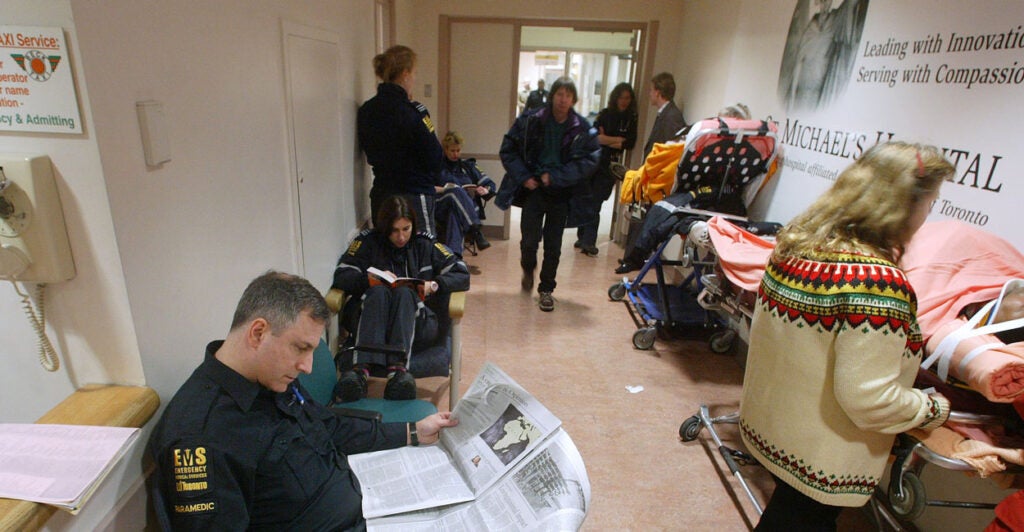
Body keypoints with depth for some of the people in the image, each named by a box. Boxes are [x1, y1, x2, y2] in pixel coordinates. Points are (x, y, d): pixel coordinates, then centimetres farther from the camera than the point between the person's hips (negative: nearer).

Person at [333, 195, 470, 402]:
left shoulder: (425, 244, 13)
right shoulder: (368, 242, 13)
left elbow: (463, 275, 7)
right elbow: (341, 276, 3)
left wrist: (435, 284, -11)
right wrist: (370, 278, -16)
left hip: (417, 322, 0)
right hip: (368, 317, 0)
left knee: (404, 292, -31)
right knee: (379, 291, -31)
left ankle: (398, 367, -53)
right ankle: (361, 367, -51)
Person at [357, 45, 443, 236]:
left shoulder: (366, 110, 5)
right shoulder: (411, 112, -16)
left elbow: (369, 151, 13)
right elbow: (434, 156, -12)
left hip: (380, 194, 7)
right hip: (414, 195, -7)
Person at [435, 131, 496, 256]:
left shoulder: (467, 166, 26)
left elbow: (491, 184, 20)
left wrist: (486, 190, -3)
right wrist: (445, 189, -11)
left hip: (466, 209, 1)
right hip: (440, 209, -1)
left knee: (455, 215, -38)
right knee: (456, 191, -36)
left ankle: (454, 254, -56)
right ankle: (475, 231, -49)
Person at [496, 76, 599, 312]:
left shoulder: (582, 128, -4)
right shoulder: (530, 120, -4)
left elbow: (590, 160, -7)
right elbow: (507, 150, 0)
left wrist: (556, 176, -16)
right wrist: (523, 177, -11)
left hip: (562, 193, 1)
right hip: (533, 189, 0)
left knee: (553, 246, 6)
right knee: (530, 239, -3)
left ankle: (546, 289, 24)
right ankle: (528, 269, 32)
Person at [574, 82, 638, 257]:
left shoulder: (631, 119, 7)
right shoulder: (605, 114, 4)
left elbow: (630, 144, -4)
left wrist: (606, 140, -9)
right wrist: (619, 140, -7)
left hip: (611, 166, 0)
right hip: (595, 162, 0)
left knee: (595, 204, -5)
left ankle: (587, 241, -5)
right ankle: (586, 240, 11)